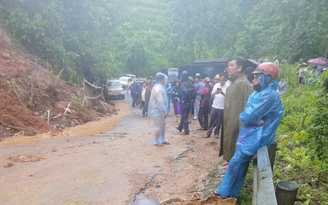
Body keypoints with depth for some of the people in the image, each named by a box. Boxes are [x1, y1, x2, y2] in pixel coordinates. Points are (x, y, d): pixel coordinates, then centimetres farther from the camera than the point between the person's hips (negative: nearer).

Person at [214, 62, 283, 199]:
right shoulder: (258, 94, 11)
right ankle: (228, 192, 23)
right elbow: (246, 115, 4)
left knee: (236, 163, -1)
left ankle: (226, 193, 14)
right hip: (252, 135, 9)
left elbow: (248, 117, -23)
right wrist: (254, 121, -15)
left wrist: (247, 118, -2)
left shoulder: (268, 95, -20)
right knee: (240, 165, 13)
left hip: (256, 137, -9)